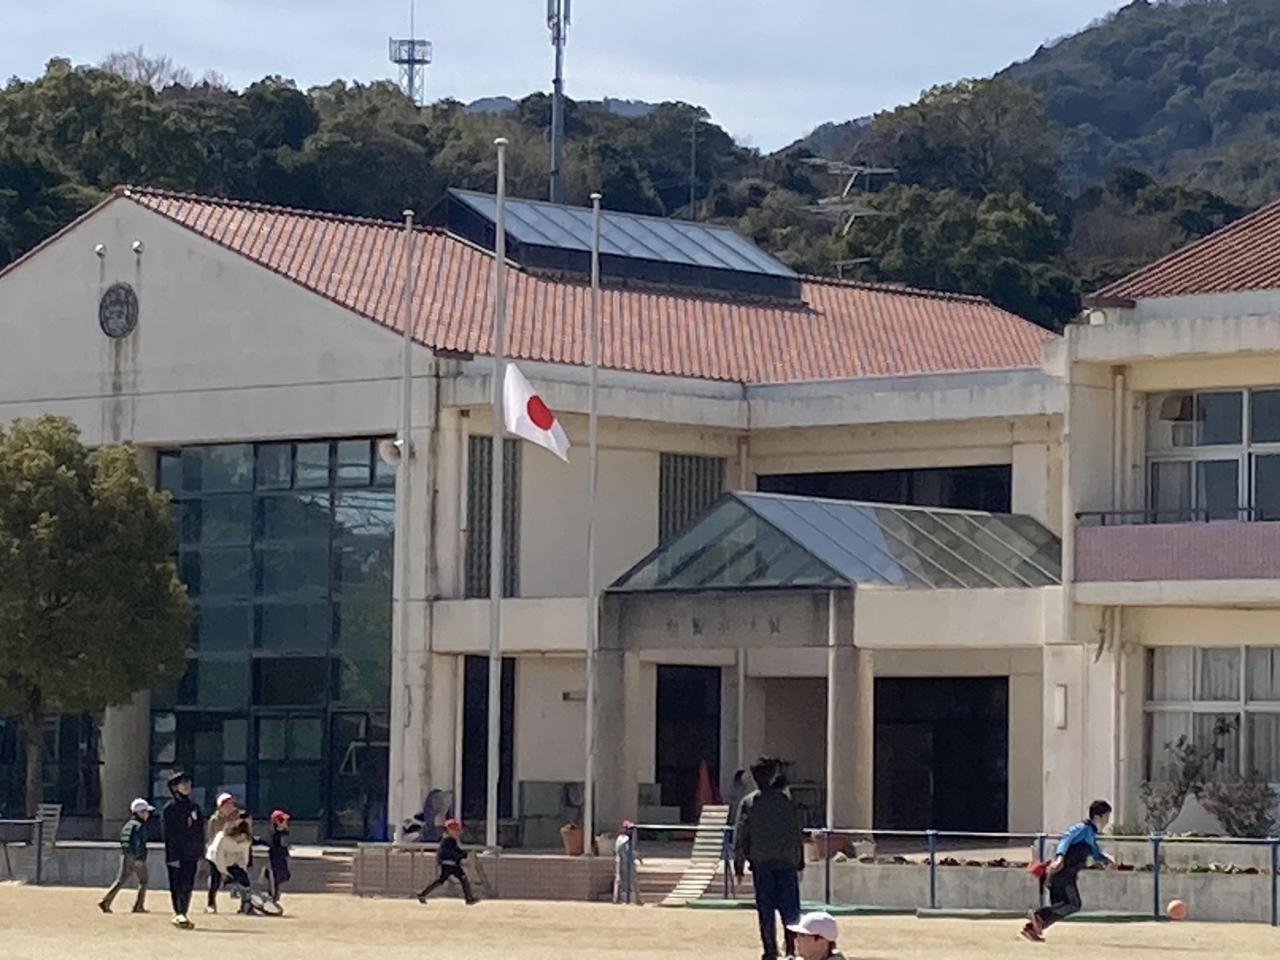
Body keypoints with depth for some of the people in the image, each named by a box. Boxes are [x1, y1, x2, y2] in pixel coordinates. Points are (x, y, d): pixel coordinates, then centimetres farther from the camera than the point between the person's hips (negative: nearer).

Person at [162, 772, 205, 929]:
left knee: (188, 886, 4)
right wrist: (172, 856, -14)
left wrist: (201, 852, 9)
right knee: (177, 886, -6)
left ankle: (183, 915, 12)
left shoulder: (194, 807, 12)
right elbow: (169, 834, -9)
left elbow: (200, 832, 15)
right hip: (176, 855, -5)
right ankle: (178, 914, -5)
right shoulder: (170, 808, -4)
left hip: (191, 854, 5)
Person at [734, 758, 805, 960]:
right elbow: (798, 834, 4)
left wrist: (738, 865, 4)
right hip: (787, 860, 0)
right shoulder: (786, 800, 2)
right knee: (790, 907, 4)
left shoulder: (748, 803, 1)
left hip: (761, 862, 0)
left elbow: (740, 836, -1)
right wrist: (800, 862, 10)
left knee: (765, 909, 4)